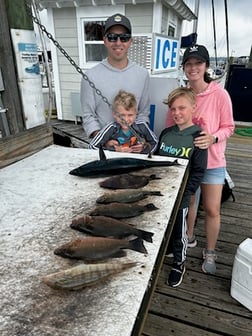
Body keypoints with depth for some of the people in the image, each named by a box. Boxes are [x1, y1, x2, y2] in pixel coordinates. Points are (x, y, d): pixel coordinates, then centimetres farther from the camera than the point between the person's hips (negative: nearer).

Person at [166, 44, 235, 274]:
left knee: (212, 210, 5)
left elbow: (228, 127, -6)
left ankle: (210, 252, 29)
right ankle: (187, 237, 45)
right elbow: (170, 127, 5)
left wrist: (212, 138, -25)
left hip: (212, 161, -2)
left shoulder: (220, 94, -12)